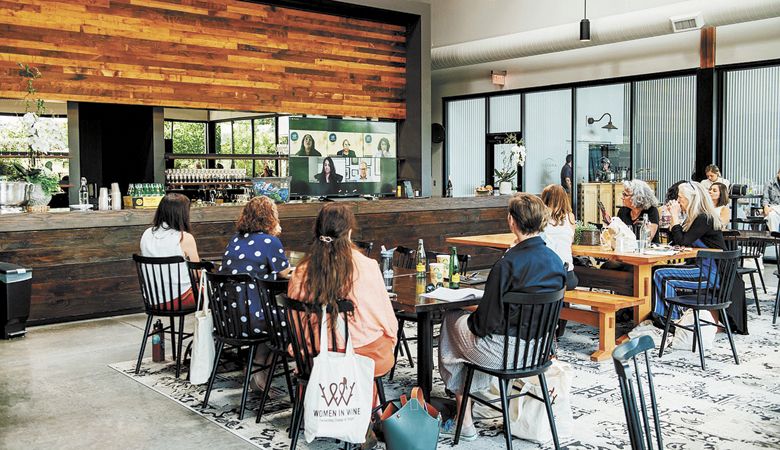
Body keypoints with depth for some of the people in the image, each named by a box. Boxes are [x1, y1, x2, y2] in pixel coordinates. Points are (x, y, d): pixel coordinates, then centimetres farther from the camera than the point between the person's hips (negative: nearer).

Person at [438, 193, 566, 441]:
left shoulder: (508, 264, -25)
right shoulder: (556, 261, -3)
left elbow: (487, 320, -21)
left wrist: (472, 320, 2)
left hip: (506, 351, -7)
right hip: (539, 348, 7)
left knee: (452, 321, 20)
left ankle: (465, 423, 26)